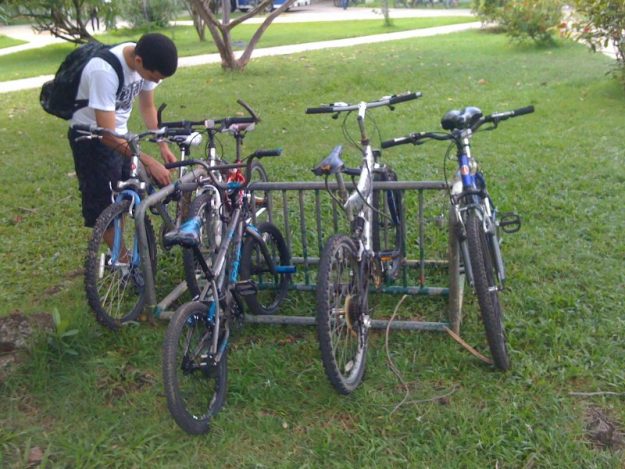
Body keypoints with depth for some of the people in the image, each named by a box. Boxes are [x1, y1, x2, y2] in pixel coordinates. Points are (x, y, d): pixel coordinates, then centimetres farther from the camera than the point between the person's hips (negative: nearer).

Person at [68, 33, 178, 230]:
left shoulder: (147, 61, -14)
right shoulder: (105, 71, -35)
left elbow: (147, 107, 3)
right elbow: (107, 135, -34)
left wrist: (163, 145, -8)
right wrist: (148, 162, -36)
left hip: (120, 132, 7)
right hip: (92, 136, -7)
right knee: (105, 208, -4)